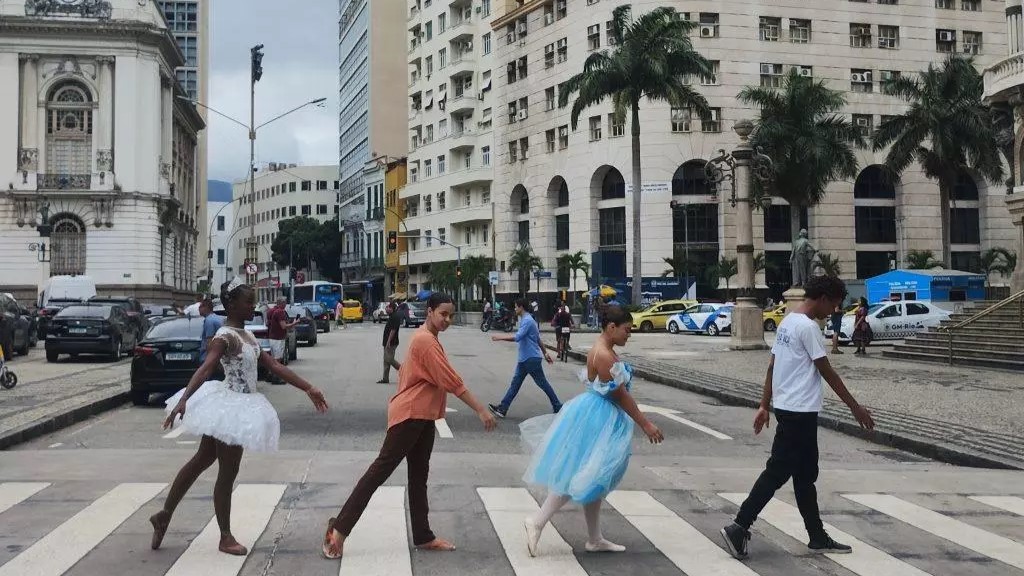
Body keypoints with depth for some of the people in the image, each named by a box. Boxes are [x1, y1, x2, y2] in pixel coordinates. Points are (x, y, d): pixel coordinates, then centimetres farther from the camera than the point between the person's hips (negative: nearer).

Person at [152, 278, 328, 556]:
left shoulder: (246, 336, 10)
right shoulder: (225, 337, -18)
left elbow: (274, 366, 10)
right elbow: (205, 369, -33)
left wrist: (309, 389, 7)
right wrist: (183, 401, -47)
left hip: (239, 407, 9)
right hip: (229, 408, -9)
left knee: (201, 462, 17)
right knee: (227, 474, 1)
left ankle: (164, 515, 27)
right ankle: (226, 537, 12)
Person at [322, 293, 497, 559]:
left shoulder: (426, 338, 15)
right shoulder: (425, 341, -18)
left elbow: (406, 370, 23)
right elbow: (452, 381, -22)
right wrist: (481, 410, -20)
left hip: (422, 416, 10)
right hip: (410, 415, -10)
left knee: (419, 476, 12)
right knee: (382, 469, -8)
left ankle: (423, 536, 19)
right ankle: (339, 528, -4)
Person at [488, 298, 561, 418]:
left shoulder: (527, 321, -17)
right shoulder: (526, 320, 15)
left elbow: (517, 337, -29)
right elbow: (538, 338, 22)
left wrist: (500, 338, -23)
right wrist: (545, 352, 26)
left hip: (532, 359, -10)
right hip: (524, 359, 10)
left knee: (543, 383, 0)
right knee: (515, 383, 6)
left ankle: (558, 407, 10)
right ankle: (502, 408, 5)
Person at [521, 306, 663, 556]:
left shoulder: (602, 350, 10)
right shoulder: (604, 355, -22)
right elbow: (620, 395, -20)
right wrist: (645, 425, -14)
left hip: (598, 417, 11)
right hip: (596, 419, -11)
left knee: (593, 480, 14)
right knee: (581, 478, -4)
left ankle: (595, 540, 23)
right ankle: (537, 522, 0)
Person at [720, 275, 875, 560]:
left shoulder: (787, 322, 13)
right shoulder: (808, 327, -16)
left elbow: (772, 366, 14)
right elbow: (827, 371, -13)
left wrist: (764, 405, 17)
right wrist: (855, 407, -6)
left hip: (788, 408, 10)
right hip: (799, 411, -10)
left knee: (805, 474, 14)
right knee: (777, 472, -5)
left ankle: (818, 537, 21)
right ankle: (739, 527, -4)